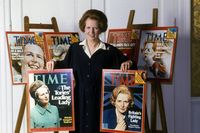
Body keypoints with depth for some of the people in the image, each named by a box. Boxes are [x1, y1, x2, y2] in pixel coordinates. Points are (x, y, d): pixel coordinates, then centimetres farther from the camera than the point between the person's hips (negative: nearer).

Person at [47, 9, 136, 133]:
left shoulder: (110, 51, 2)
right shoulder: (74, 49, 7)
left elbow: (126, 64, 7)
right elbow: (65, 66, 17)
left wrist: (128, 63, -14)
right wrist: (54, 63, -1)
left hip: (100, 101, -1)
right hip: (79, 100, 1)